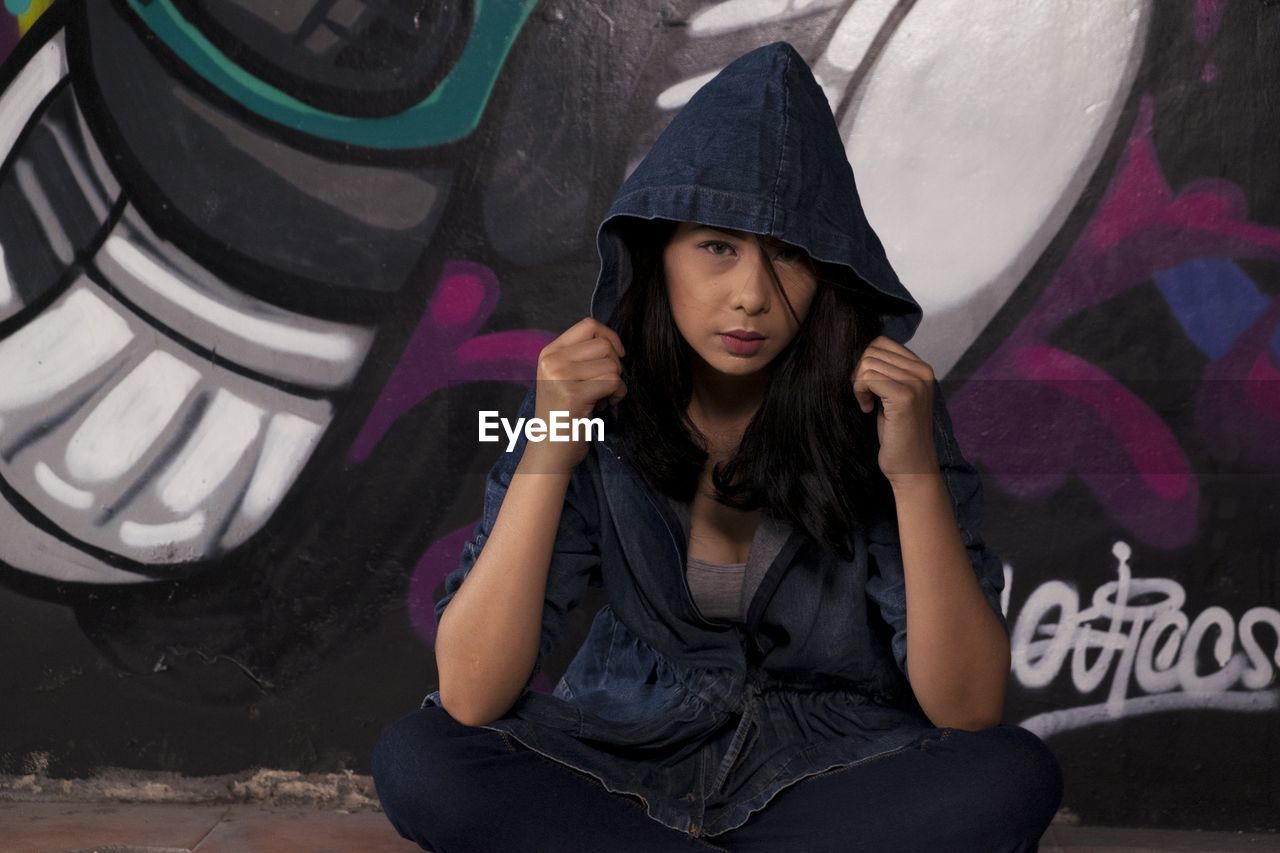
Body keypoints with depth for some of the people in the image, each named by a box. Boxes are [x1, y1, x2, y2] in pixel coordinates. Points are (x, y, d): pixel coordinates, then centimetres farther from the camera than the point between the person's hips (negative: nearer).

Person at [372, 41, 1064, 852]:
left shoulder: (880, 405, -15)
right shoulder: (594, 397, -14)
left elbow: (970, 713, -19)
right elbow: (470, 700, -21)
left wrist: (916, 473, -31)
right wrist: (546, 456, -31)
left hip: (834, 771, 0)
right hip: (626, 763, 1)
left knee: (1015, 777, -28)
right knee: (416, 761, -24)